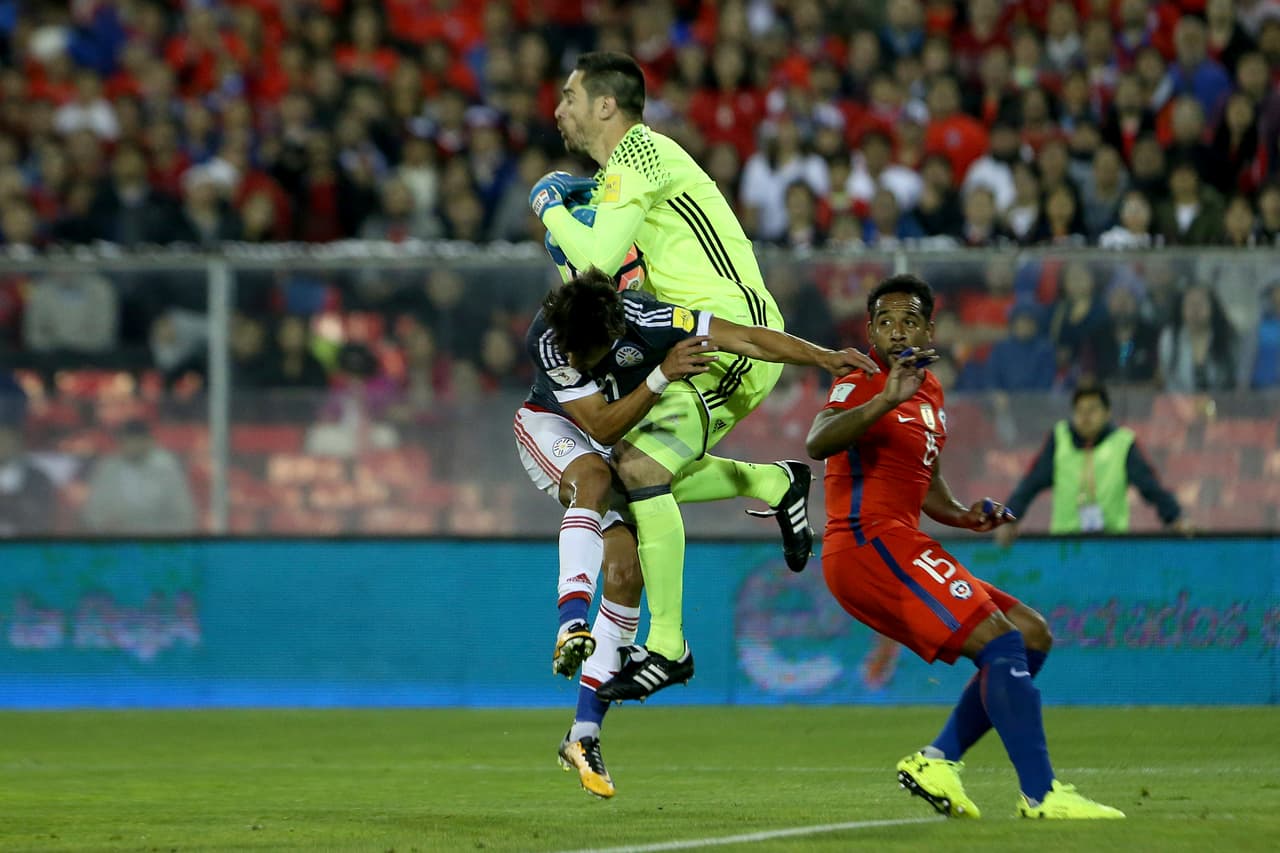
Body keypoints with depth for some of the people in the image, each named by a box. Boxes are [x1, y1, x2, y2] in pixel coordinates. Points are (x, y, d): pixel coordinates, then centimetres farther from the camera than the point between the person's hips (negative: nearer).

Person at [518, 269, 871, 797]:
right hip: (551, 427, -2)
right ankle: (572, 622, -49)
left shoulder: (644, 320, -31)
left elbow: (746, 338, -28)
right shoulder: (547, 341, -33)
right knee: (595, 477, -37)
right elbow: (600, 427, -32)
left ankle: (584, 734, -8)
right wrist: (661, 377, -43)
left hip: (622, 443, 2)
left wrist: (824, 357, -37)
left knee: (626, 570, -10)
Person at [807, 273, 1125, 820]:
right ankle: (1040, 796, -24)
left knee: (1033, 637, 10)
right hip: (868, 543, -10)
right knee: (1001, 642, -20)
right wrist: (887, 400, -41)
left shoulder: (929, 392, 21)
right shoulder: (861, 386, -6)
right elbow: (817, 444, -28)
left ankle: (937, 761, 4)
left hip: (897, 545, 10)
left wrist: (962, 517, 14)